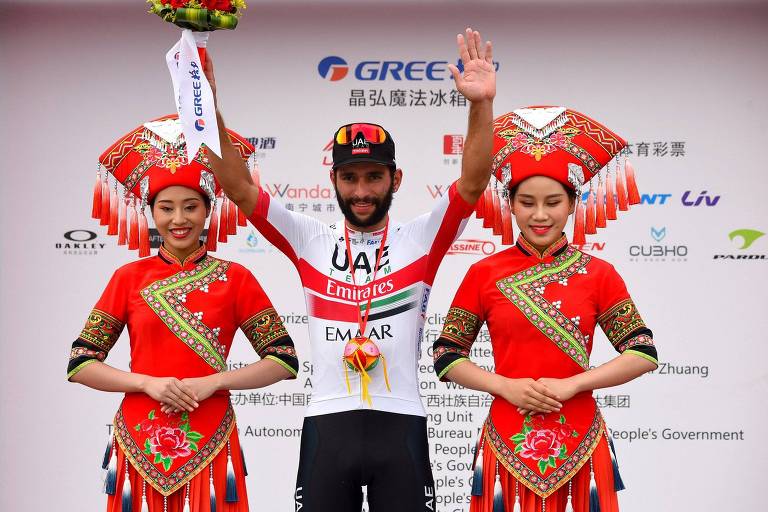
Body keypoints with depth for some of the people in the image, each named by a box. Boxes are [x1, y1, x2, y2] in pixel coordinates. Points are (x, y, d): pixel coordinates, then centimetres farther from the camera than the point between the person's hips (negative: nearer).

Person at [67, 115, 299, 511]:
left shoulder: (234, 278, 1)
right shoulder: (129, 277, 4)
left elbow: (284, 361, -2)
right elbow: (80, 364, 2)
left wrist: (211, 382, -14)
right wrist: (148, 383, -12)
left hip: (208, 444, -1)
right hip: (140, 444, 1)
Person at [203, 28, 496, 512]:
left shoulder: (420, 238, 4)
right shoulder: (310, 240, 7)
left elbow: (472, 184, -9)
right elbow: (239, 187, 0)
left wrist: (482, 105, -23)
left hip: (400, 423, -1)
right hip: (328, 423, 1)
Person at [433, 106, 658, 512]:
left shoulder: (598, 274, 1)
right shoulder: (484, 274, 1)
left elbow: (644, 354, -3)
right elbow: (446, 357, 3)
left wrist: (571, 384, -14)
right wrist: (506, 386, -13)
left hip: (579, 445, 0)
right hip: (509, 444, 0)